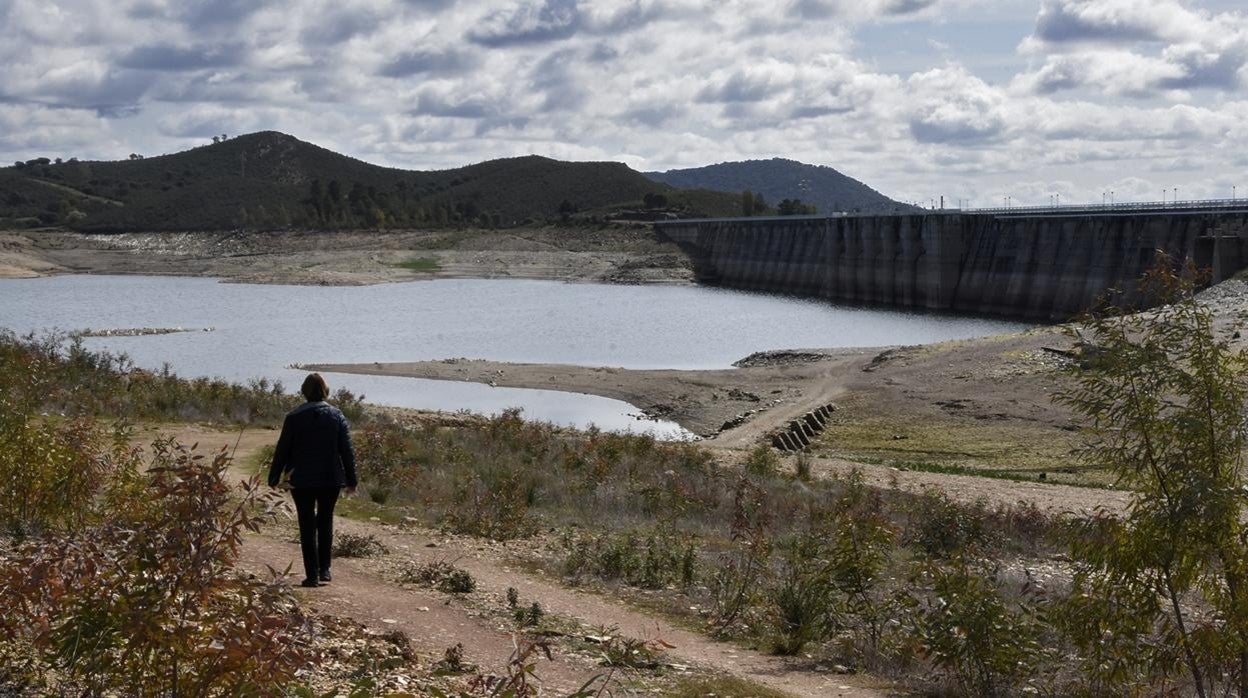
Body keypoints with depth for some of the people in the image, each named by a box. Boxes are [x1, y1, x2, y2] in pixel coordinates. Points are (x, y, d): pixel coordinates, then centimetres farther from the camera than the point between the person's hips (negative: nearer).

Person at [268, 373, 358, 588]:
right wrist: (351, 480, 7)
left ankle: (312, 575, 1)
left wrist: (274, 478, 7)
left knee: (307, 527, 4)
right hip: (331, 480, 2)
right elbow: (347, 450, 0)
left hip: (301, 481, -1)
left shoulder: (294, 417, -5)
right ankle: (324, 570, 14)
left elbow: (282, 450, -2)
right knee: (325, 523, 16)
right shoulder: (337, 416, -1)